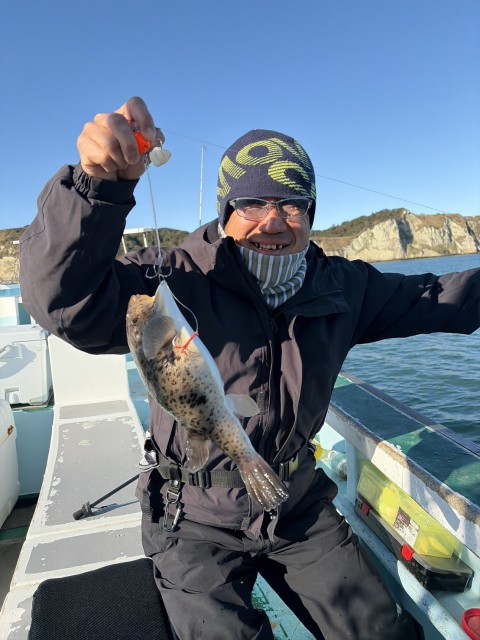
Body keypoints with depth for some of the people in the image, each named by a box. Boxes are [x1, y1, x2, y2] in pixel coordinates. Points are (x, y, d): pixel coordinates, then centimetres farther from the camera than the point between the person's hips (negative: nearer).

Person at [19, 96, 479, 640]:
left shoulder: (339, 288, -5)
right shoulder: (180, 284, -21)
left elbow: (431, 298, 6)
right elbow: (65, 300, -35)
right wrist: (98, 184, -49)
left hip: (298, 508, 5)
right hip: (196, 520, -4)